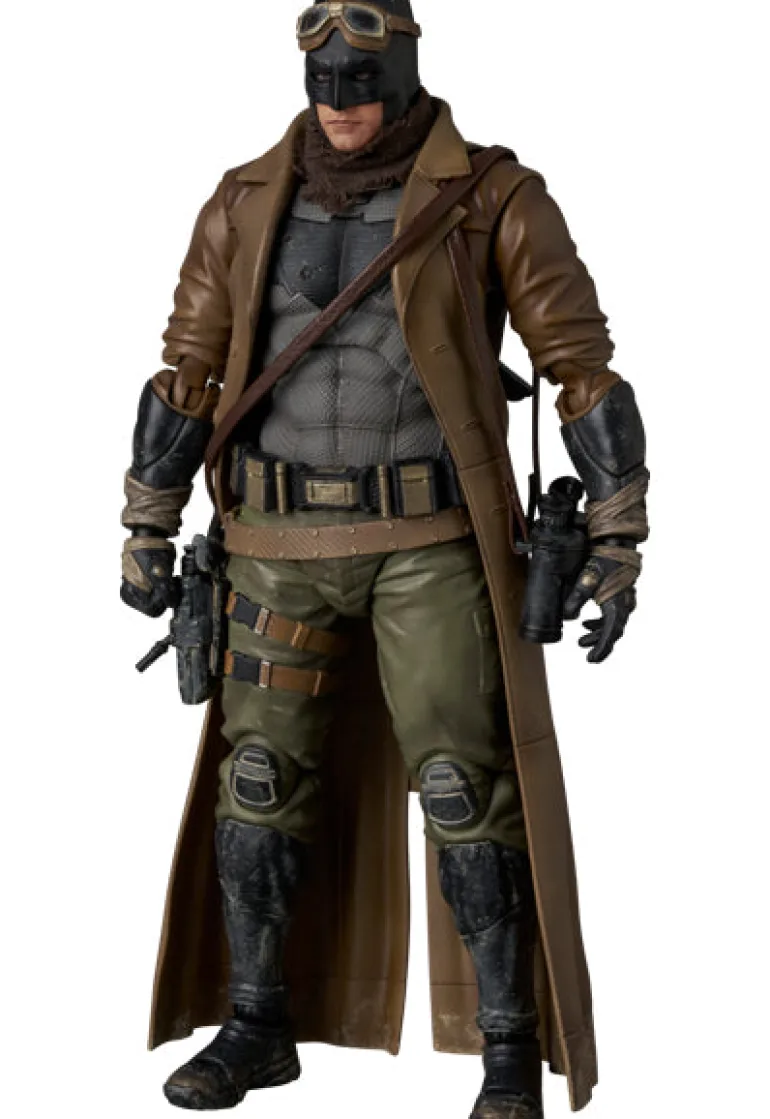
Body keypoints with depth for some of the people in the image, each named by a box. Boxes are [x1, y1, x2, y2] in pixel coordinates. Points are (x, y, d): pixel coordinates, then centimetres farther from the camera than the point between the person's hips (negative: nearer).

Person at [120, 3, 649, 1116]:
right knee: (257, 782, 5)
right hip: (284, 542, 3)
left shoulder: (492, 198, -5)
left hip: (430, 539, -3)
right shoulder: (248, 203, 5)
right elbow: (186, 370, 10)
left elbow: (585, 365, -4)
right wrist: (147, 533, 9)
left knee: (465, 791, -6)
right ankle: (256, 1028, 21)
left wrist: (619, 542, -9)